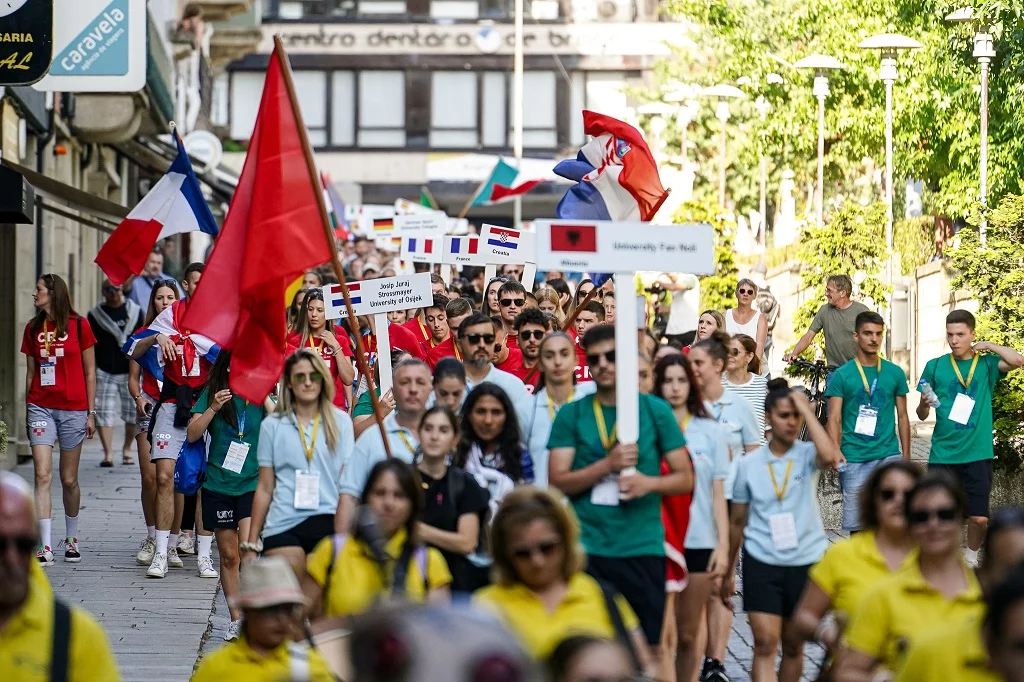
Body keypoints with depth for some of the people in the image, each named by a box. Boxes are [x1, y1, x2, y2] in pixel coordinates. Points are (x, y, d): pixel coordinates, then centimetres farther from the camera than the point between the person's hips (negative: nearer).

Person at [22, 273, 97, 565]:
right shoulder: (33, 328, 8)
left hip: (73, 409, -2)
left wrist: (91, 413, 0)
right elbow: (31, 372, 14)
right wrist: (27, 411, 13)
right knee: (43, 476, -10)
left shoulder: (79, 325, -2)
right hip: (41, 407, 2)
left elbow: (89, 372, 2)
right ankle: (45, 547, -12)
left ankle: (72, 539, 26)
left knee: (69, 480, 7)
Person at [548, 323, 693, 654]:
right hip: (586, 548, 0)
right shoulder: (571, 414, 5)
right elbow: (557, 481, -2)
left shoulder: (655, 410, 4)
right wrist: (609, 464, -16)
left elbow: (686, 477, 6)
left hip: (642, 548, 0)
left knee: (646, 645, 4)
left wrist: (649, 482, -14)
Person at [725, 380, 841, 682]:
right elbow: (737, 522, 10)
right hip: (761, 562, 0)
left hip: (806, 561, 0)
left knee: (793, 646, 12)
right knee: (765, 643, -13)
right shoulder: (748, 464, 1)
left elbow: (830, 456, -28)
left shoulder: (806, 455, -2)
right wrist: (728, 571, 15)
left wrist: (807, 410, -19)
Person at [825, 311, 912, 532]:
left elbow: (902, 417, 13)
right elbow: (834, 419, -2)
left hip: (888, 454, 1)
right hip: (853, 460, -1)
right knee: (857, 525, 4)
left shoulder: (895, 373, 9)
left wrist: (906, 456, 7)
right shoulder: (841, 375, 2)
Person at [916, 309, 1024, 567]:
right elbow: (922, 415, 6)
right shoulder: (935, 366, 3)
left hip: (977, 454, 0)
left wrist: (988, 346, -7)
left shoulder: (986, 364, 3)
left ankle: (971, 560, 27)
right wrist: (924, 405, -16)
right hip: (942, 455, 0)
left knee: (979, 518, 2)